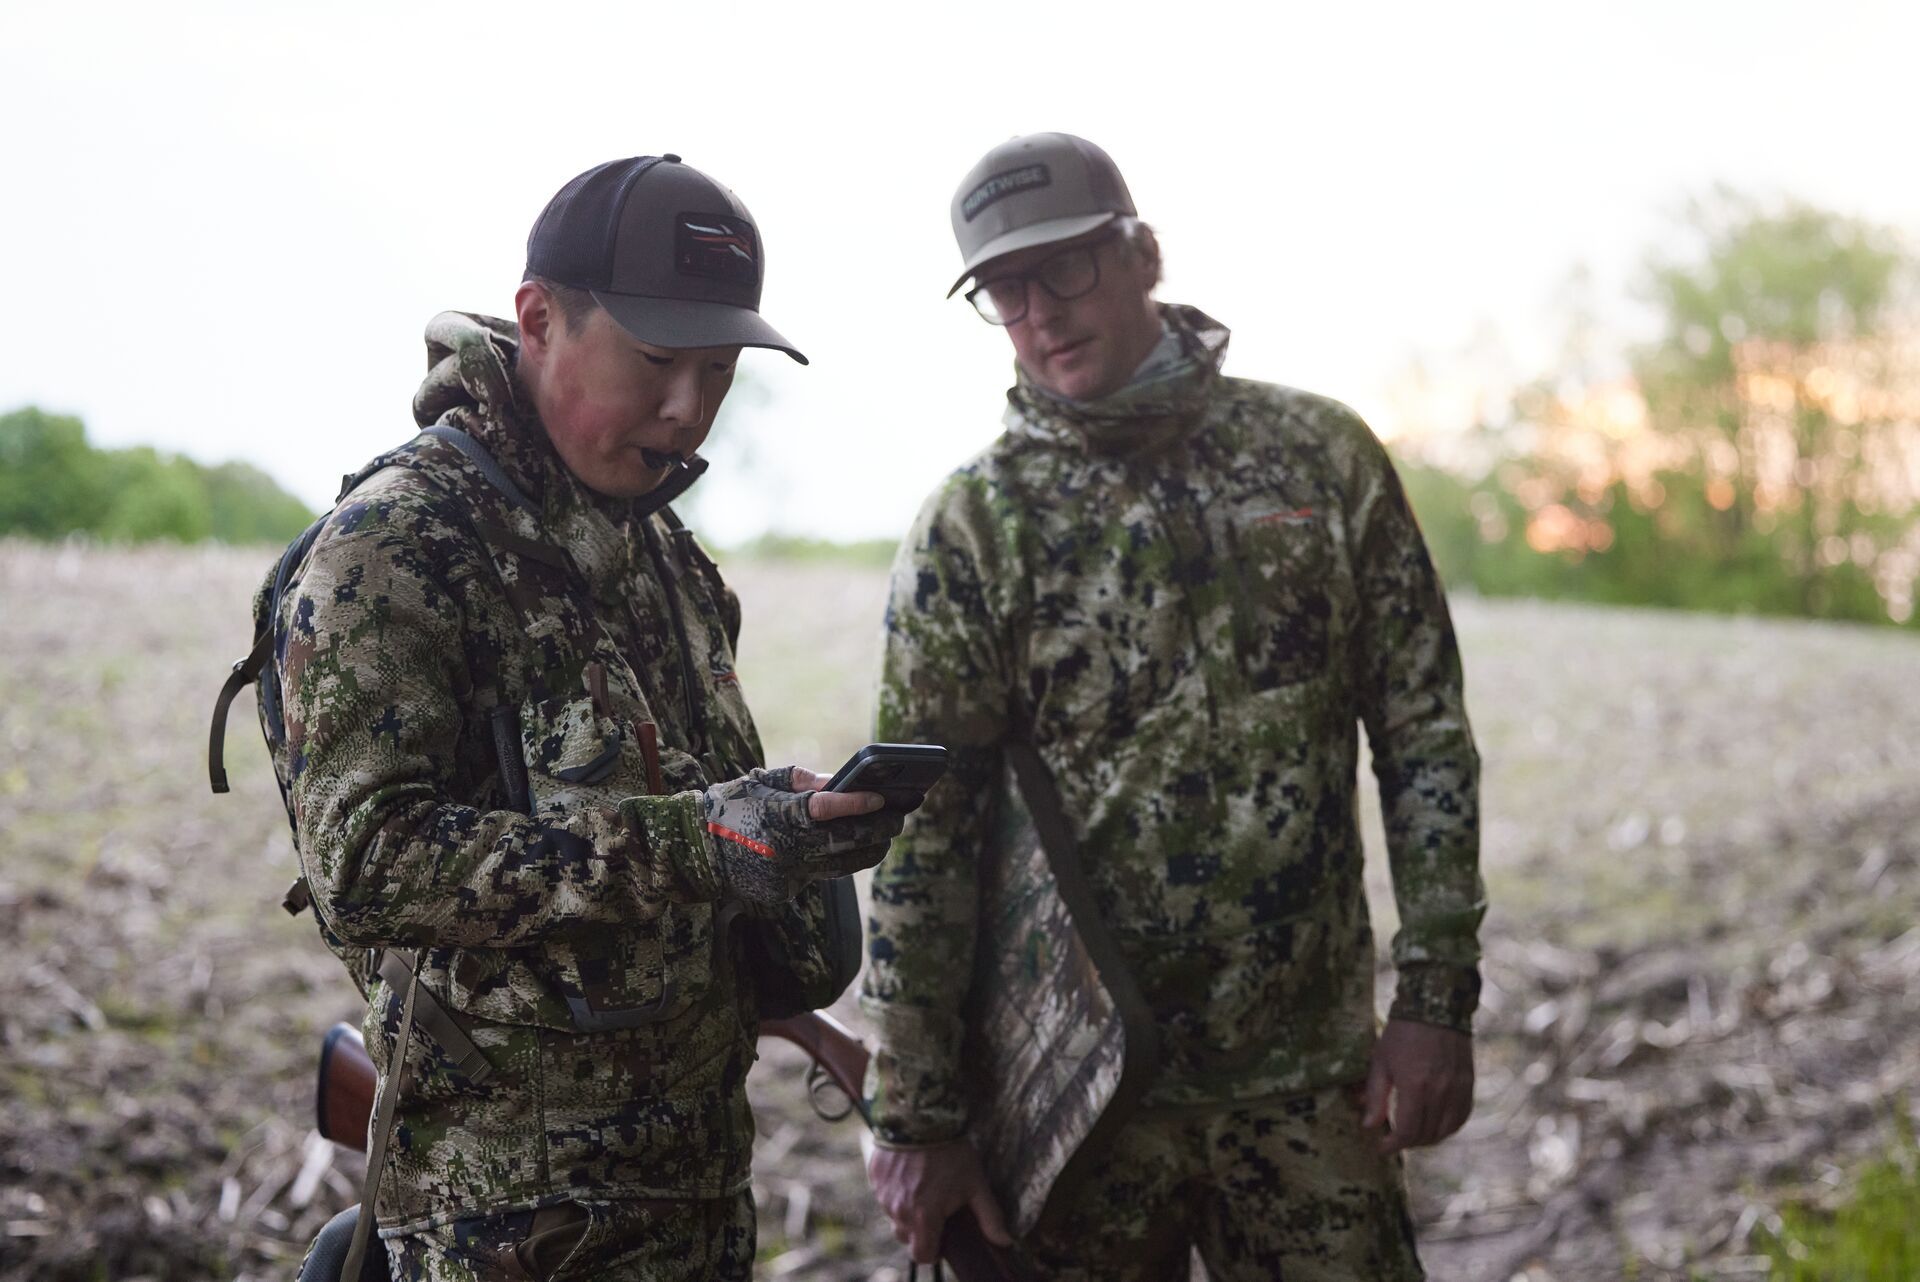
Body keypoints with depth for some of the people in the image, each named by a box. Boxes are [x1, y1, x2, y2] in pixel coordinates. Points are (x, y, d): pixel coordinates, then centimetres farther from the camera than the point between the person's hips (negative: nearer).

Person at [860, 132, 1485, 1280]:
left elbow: (1425, 737, 4)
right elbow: (924, 838, -5)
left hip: (1312, 1071, 1)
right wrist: (916, 1118, -6)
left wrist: (1438, 998, -2)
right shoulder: (973, 525, -2)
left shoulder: (1325, 454, 2)